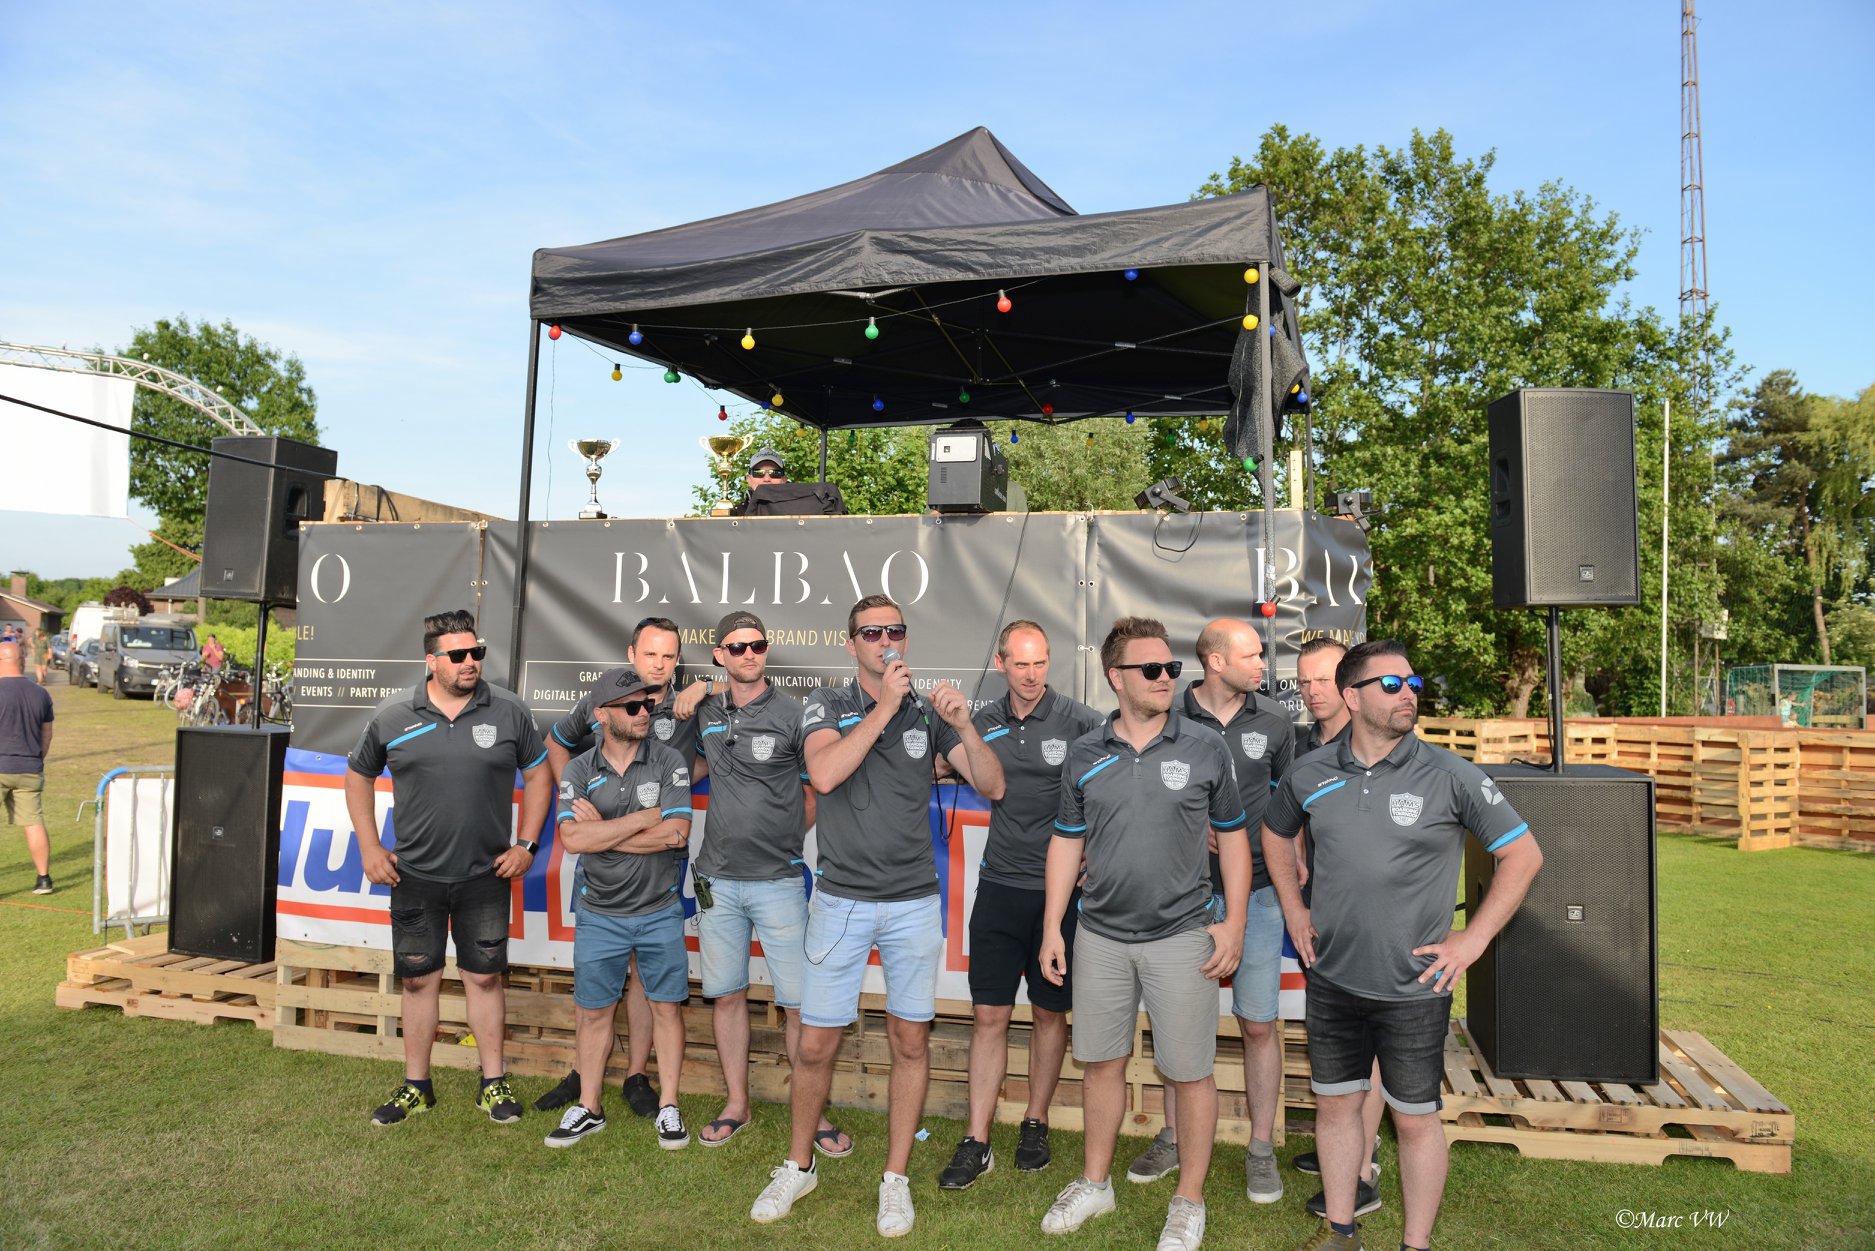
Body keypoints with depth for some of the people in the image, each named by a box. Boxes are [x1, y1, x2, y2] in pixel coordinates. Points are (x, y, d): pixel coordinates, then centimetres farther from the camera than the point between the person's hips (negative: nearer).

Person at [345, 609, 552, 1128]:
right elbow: (358, 776, 12)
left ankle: (494, 1084, 19)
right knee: (418, 979, 10)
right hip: (415, 876, 1)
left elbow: (538, 774, 5)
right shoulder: (392, 716, -2)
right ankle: (416, 1086, 25)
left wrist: (526, 844, -1)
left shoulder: (509, 711, -3)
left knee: (484, 977, 7)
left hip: (487, 875, -1)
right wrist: (369, 848, 5)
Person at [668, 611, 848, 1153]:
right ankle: (737, 1105, 27)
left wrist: (782, 840, 6)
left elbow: (816, 792, 2)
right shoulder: (705, 710, 7)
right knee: (727, 994, 12)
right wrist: (698, 688, 10)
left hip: (778, 880, -4)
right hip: (717, 879, 4)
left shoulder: (793, 713, -5)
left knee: (799, 1001, -1)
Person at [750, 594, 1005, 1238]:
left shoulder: (928, 711, 3)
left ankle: (896, 1178, 24)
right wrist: (885, 706, -19)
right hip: (841, 900, -1)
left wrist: (964, 724, -16)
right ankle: (798, 1166, 28)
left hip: (913, 902, 1)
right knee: (817, 1043, 5)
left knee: (910, 1041, 8)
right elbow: (824, 774, -20)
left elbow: (992, 786, -1)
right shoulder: (828, 705, -1)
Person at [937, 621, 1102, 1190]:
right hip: (999, 885, 3)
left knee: (1048, 1012, 11)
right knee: (989, 1014, 4)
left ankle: (1035, 1124, 29)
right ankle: (976, 1142, 12)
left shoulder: (1078, 721, -7)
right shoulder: (986, 723, 5)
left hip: (1059, 888, -2)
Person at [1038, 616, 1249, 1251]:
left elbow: (1231, 837, 3)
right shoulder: (1084, 755, 2)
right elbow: (1067, 841, 7)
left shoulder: (1205, 747, -3)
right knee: (1101, 1062, 14)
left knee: (1189, 1073, 6)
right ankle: (1095, 1183, 34)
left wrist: (1233, 923, -3)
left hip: (1182, 936, -2)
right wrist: (1052, 927, 4)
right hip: (1101, 936, 2)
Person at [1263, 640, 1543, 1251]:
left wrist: (1474, 937, -8)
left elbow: (1523, 853, -4)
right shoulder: (1310, 774, -1)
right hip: (1331, 979, 3)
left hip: (1413, 988, -3)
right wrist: (1293, 909, 10)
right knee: (1335, 1104, 16)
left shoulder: (1450, 775, -11)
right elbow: (1274, 833, 18)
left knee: (1415, 1119, 9)